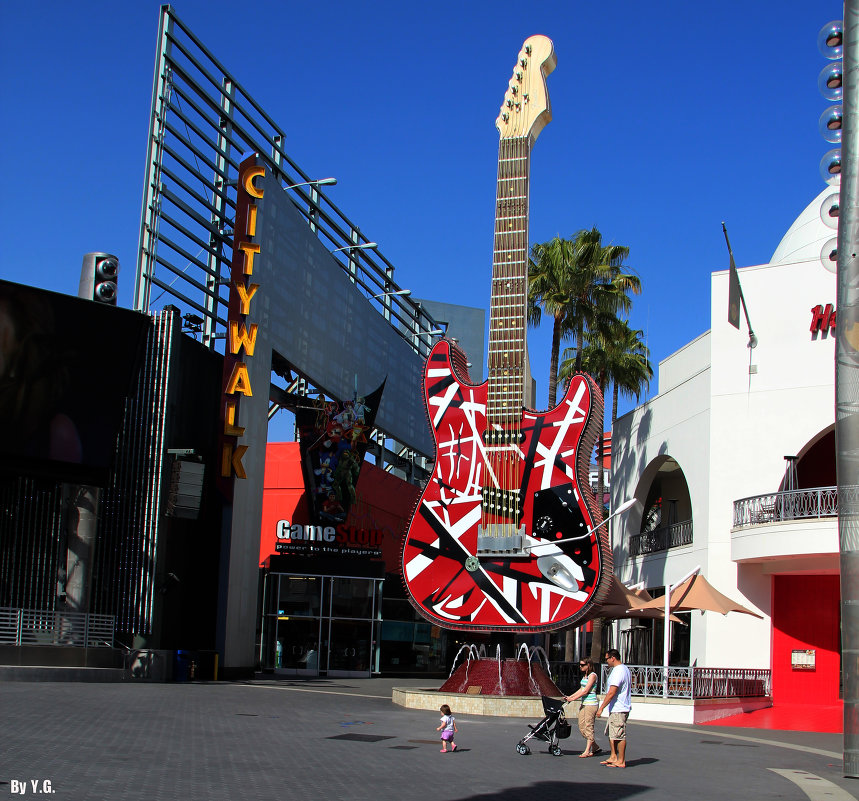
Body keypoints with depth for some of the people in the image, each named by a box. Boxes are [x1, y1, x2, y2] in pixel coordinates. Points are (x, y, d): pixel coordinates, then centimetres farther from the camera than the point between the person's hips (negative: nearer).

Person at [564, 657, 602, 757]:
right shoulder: (584, 675, 15)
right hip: (584, 703, 9)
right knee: (582, 727, 7)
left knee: (588, 727, -5)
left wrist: (573, 698, -16)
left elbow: (585, 691, -17)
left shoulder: (592, 675, -12)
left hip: (591, 704, -9)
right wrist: (569, 696, 12)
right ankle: (595, 748, 16)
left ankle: (587, 751, 0)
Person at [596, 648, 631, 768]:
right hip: (616, 709, 11)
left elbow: (611, 692, -23)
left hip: (618, 709, -11)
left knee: (619, 735, -5)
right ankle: (613, 757, 23)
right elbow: (628, 689, 24)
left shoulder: (618, 671, -18)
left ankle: (621, 761, 0)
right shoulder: (625, 669, 15)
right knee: (611, 734, 17)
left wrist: (601, 707, -19)